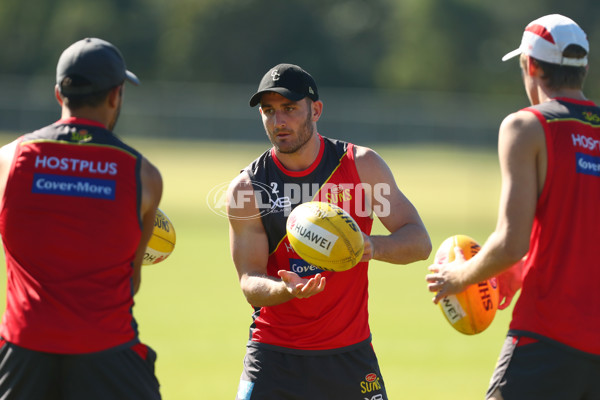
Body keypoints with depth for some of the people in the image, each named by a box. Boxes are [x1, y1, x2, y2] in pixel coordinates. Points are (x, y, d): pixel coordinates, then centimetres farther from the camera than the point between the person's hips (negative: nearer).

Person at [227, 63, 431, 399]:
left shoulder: (361, 166, -2)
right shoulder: (247, 188, -5)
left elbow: (420, 242, -3)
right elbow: (250, 283, -8)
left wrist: (372, 246, -25)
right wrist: (285, 289, -32)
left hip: (350, 354, 1)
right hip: (275, 356, -1)